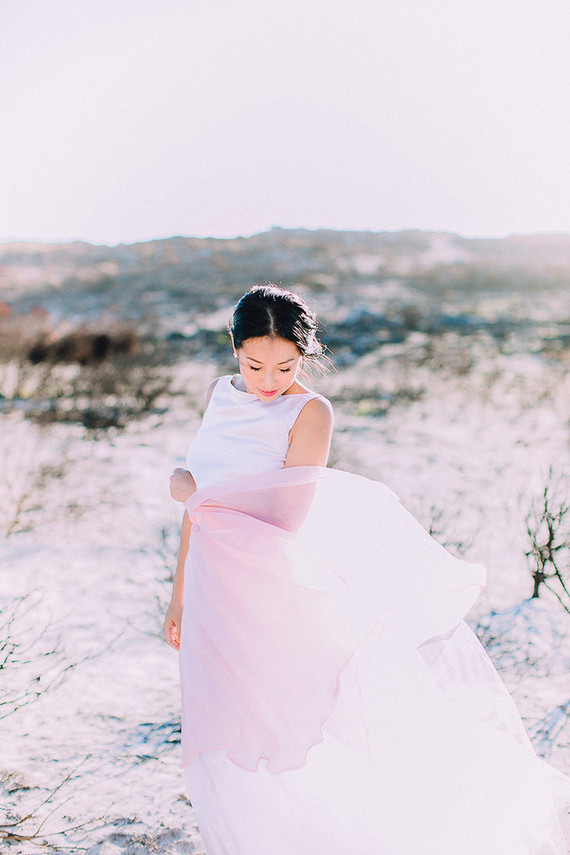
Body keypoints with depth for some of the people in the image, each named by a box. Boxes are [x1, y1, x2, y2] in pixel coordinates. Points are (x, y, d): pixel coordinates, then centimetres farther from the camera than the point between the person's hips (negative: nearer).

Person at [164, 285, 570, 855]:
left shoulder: (310, 412, -12)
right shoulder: (221, 396, 5)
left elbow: (287, 515, -20)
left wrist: (192, 490, -8)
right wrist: (180, 594, 15)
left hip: (278, 596, -5)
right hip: (216, 598, 6)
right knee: (227, 759, 15)